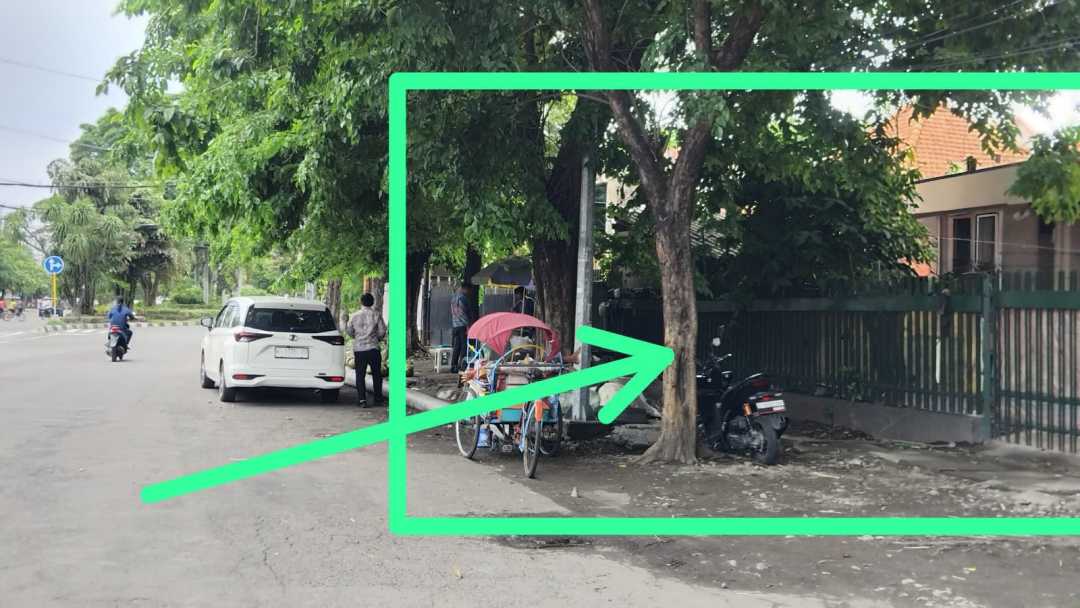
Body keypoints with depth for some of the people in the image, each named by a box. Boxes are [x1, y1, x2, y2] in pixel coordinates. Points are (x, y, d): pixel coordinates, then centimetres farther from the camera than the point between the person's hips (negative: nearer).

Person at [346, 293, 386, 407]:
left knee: (360, 375, 4)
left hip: (358, 349, 1)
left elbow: (349, 331, 8)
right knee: (376, 374, 12)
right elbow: (382, 331, -4)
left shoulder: (354, 316, 2)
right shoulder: (376, 315, -3)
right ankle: (377, 398, 16)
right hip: (373, 348, -1)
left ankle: (362, 399, -5)